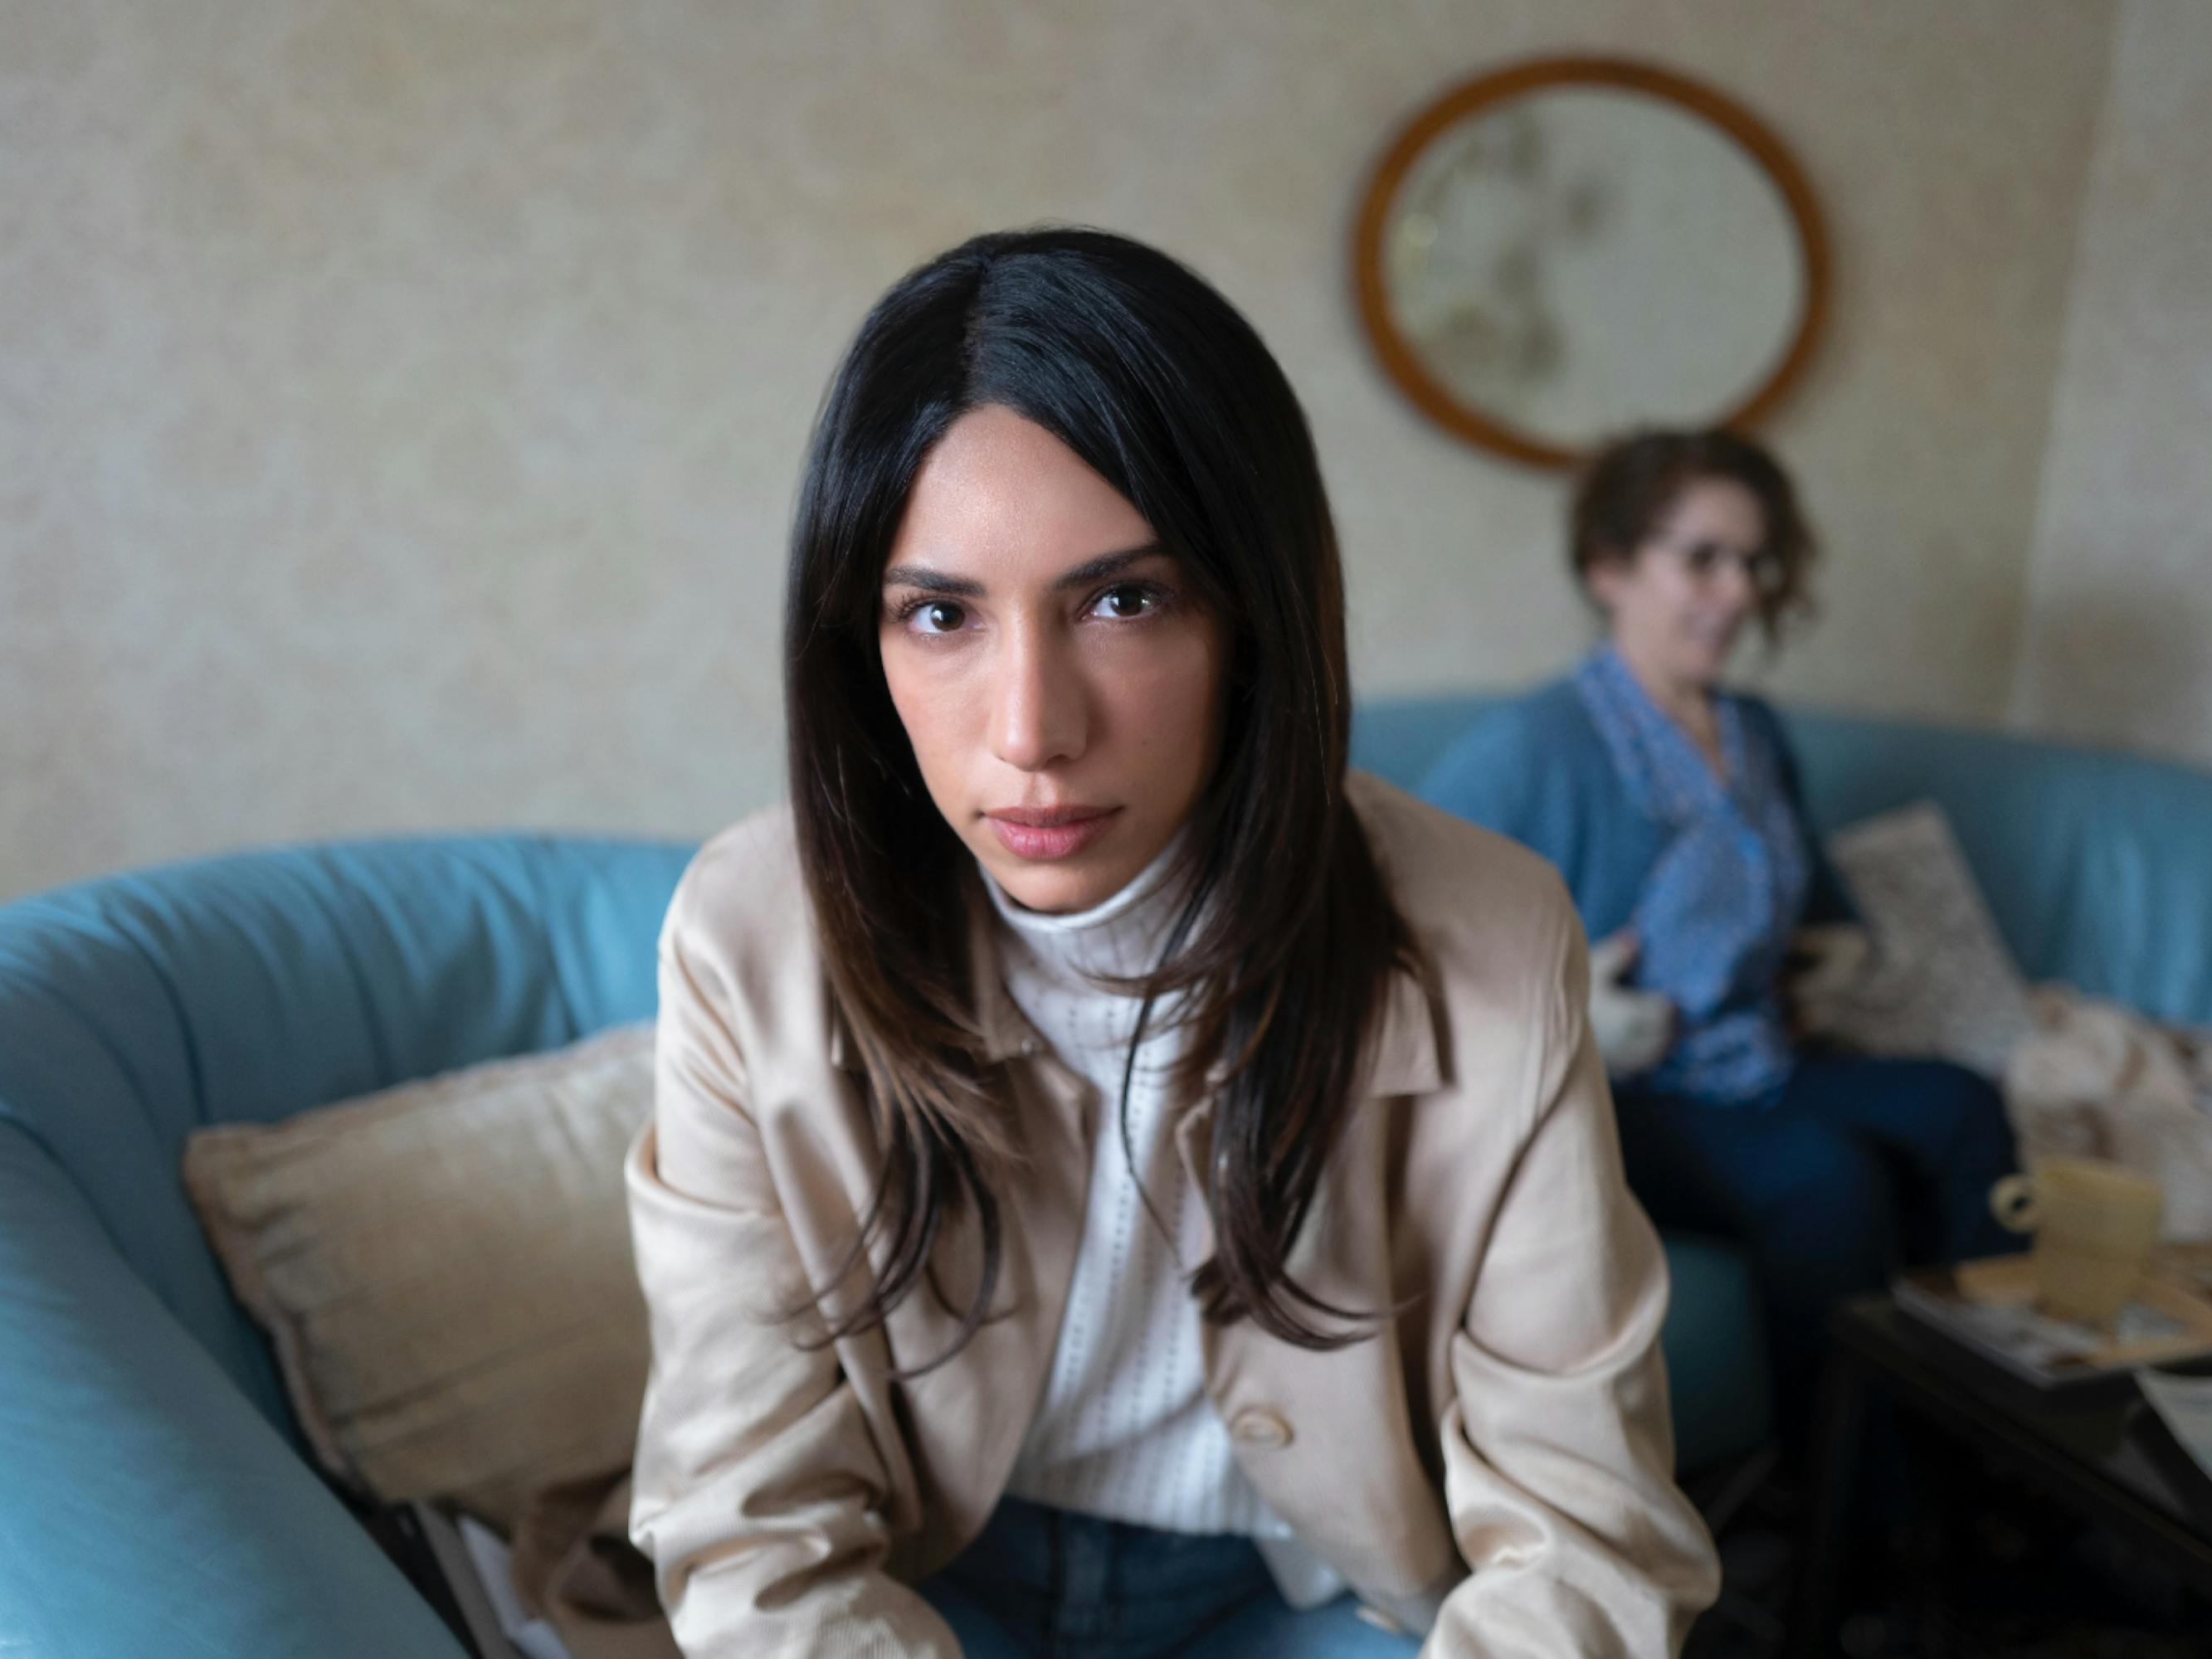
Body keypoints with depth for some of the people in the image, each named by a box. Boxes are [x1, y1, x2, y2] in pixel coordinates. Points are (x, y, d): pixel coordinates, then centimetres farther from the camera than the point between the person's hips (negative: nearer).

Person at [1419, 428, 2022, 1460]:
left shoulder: (1753, 734, 12)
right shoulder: (1533, 750, -16)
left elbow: (1803, 881, 34)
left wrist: (1845, 940, 13)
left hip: (1753, 1071, 8)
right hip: (1606, 1104, -8)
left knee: (1958, 1109, -11)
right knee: (1831, 1178, -28)